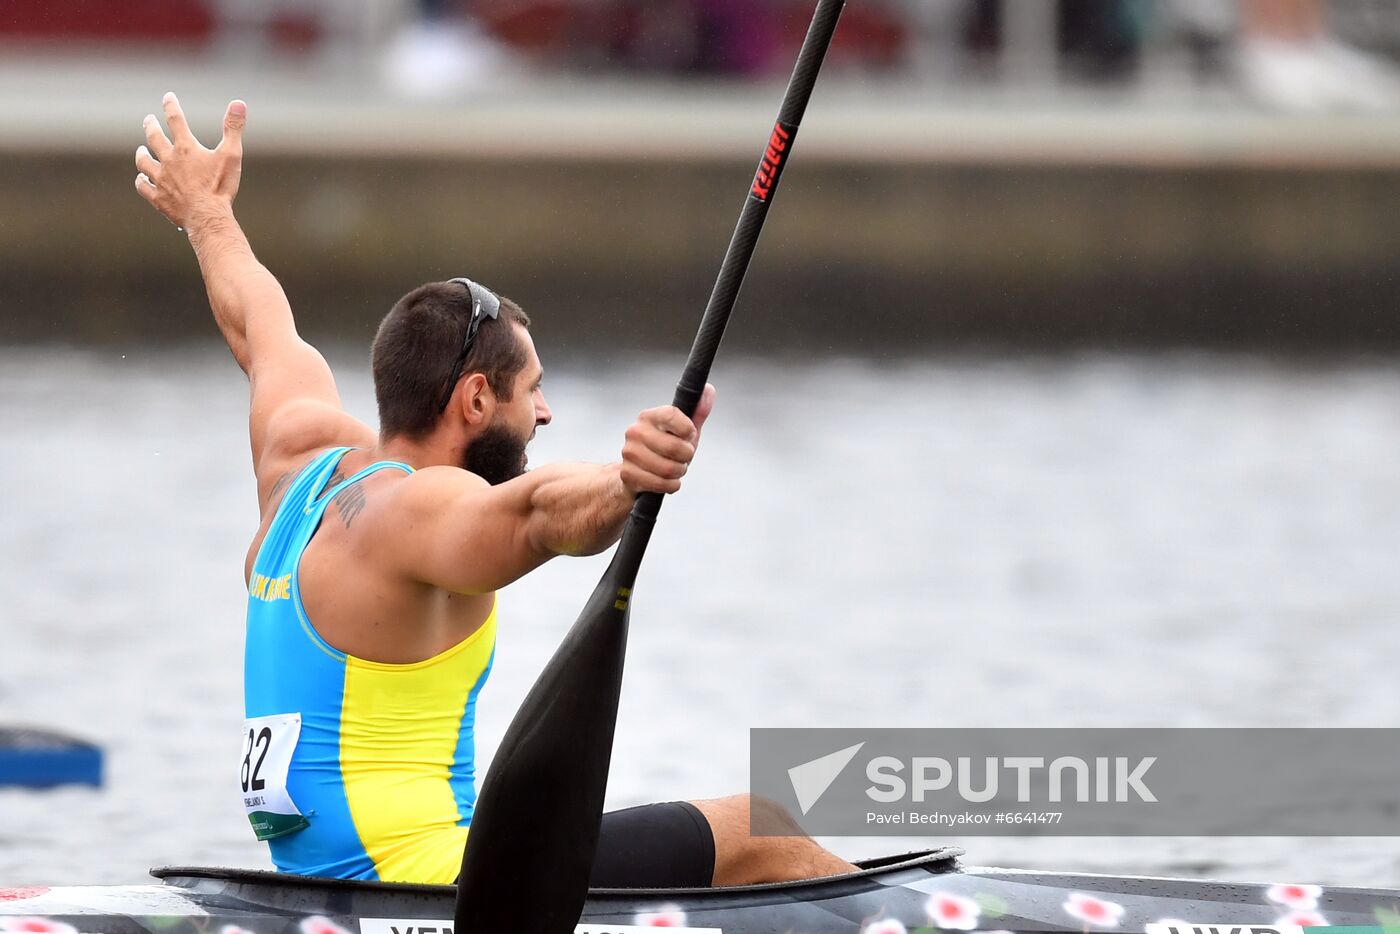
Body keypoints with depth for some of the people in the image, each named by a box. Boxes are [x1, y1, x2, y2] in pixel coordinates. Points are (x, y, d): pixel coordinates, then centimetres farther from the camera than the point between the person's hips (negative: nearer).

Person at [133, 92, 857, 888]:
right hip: (423, 878, -11)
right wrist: (627, 484, -59)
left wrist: (207, 213, 50)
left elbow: (262, 328, 31)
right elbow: (538, 511, -40)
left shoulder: (301, 457, 11)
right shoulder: (416, 510, -16)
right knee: (760, 840, -6)